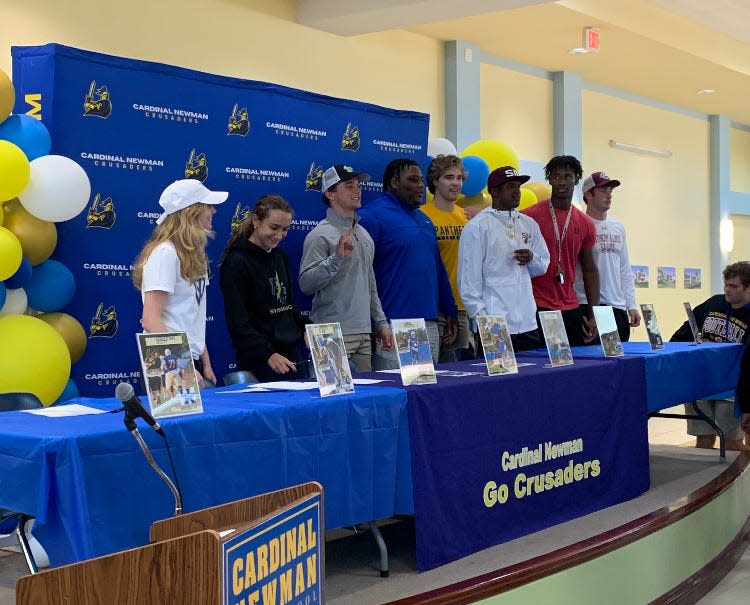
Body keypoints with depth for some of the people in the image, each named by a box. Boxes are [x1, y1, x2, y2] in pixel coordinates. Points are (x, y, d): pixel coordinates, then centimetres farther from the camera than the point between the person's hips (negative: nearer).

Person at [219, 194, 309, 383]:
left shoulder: (280, 256, 14)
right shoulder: (236, 263, -11)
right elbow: (238, 322, -15)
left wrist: (303, 329, 8)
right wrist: (268, 354, -22)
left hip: (293, 351, 7)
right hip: (260, 360, -7)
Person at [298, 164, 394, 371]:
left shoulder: (364, 234, 17)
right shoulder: (320, 235, -8)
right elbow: (306, 284, -18)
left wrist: (381, 323, 17)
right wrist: (337, 257, -26)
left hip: (364, 335, 8)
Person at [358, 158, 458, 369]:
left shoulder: (424, 219, 19)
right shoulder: (372, 216, -7)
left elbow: (438, 268, 23)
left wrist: (450, 312, 18)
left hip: (430, 325, 8)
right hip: (393, 326, -8)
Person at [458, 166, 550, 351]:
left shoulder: (529, 224, 13)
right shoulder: (477, 227, -5)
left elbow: (543, 265, 20)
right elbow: (468, 279, -8)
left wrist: (531, 258, -3)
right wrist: (482, 319, -13)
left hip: (528, 323, 6)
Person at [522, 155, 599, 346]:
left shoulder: (585, 224, 9)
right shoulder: (530, 216, -4)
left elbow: (589, 270, 14)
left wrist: (593, 315, 9)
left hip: (571, 309, 4)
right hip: (536, 308, -4)